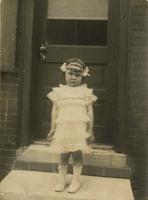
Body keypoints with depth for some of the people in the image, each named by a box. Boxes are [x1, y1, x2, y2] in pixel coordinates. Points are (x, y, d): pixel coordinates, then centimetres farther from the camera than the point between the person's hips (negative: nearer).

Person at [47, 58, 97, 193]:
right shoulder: (59, 91, 6)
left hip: (79, 128, -1)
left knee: (77, 154, 2)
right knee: (63, 155, 8)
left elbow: (90, 112, 2)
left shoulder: (85, 92, 3)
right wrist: (53, 128, 5)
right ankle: (62, 180, 22)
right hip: (63, 128, 1)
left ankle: (76, 181, 17)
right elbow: (55, 111, 8)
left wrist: (90, 130, -1)